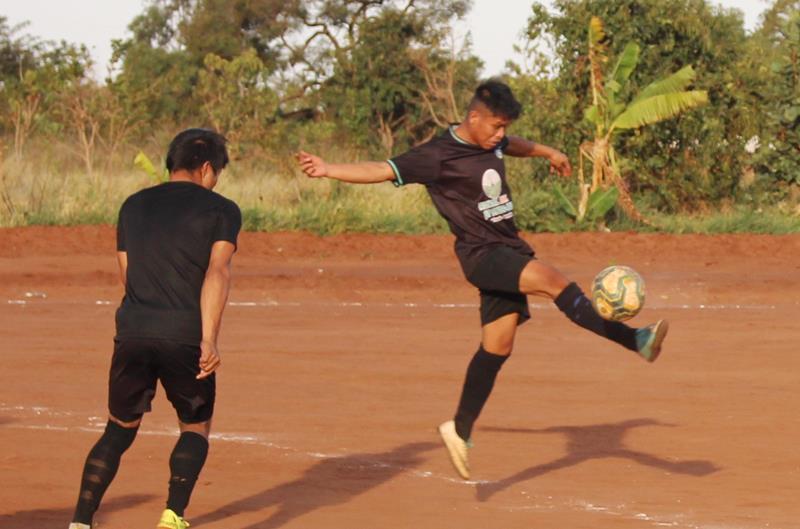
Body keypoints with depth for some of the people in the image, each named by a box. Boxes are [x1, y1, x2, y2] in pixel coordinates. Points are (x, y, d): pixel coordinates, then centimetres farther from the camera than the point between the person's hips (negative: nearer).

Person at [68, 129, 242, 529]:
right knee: (196, 427, 16)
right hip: (185, 335, -3)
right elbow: (218, 272, -11)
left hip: (133, 330, 3)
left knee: (119, 429, 15)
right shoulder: (221, 210, 3)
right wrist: (209, 339, -19)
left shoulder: (134, 206, 15)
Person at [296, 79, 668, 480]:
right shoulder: (437, 156, -13)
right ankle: (633, 340, -32)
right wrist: (328, 170, -24)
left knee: (497, 346, 6)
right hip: (481, 253, -8)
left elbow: (513, 145, 33)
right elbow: (383, 171, -14)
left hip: (508, 250, 8)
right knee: (552, 280, -28)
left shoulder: (490, 143, 10)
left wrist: (548, 152, 46)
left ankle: (461, 428, 16)